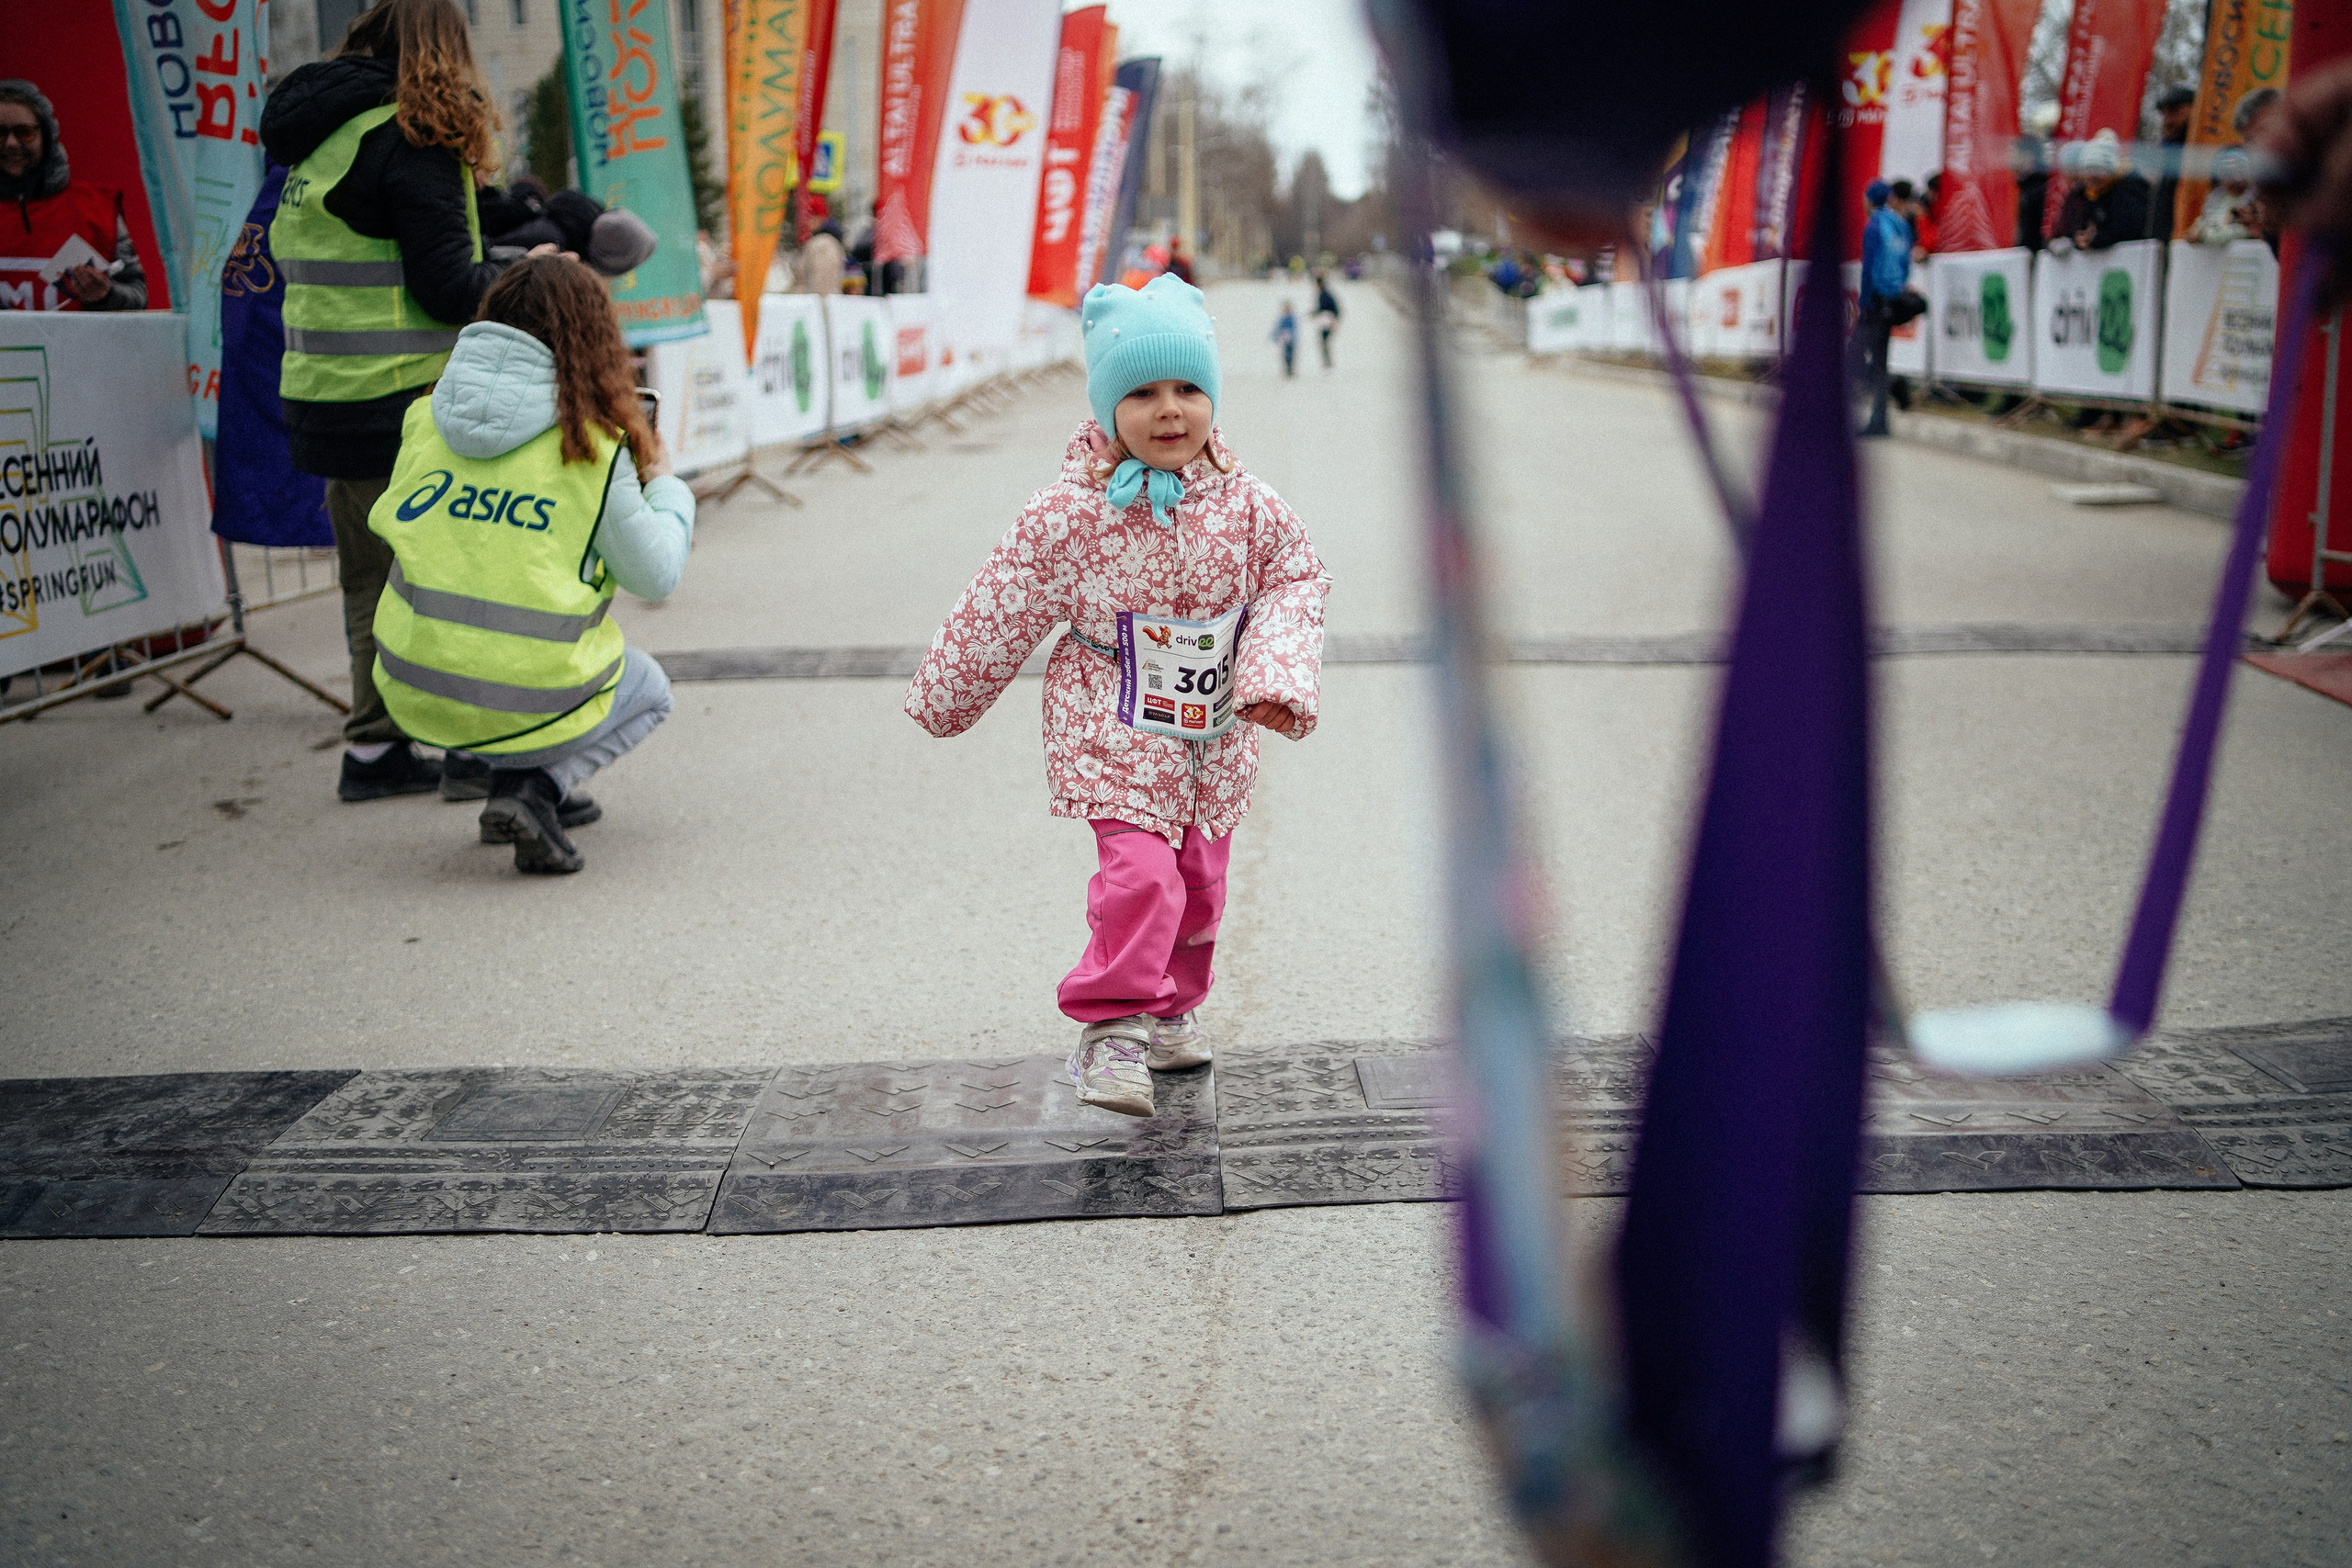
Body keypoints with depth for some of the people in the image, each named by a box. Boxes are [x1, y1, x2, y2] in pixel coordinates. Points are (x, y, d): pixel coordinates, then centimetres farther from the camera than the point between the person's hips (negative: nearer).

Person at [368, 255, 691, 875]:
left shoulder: (427, 418, 1)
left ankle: (543, 786, 26)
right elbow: (656, 575, -4)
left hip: (414, 691, 5)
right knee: (649, 689, 26)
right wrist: (663, 485, 15)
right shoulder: (593, 449, -11)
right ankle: (536, 788, 1)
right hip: (527, 705, -5)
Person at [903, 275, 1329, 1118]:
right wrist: (944, 697, 4)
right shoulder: (1071, 513, -15)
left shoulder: (1247, 504, -7)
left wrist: (1277, 676, -10)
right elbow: (1002, 609, -6)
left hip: (1214, 729, 5)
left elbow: (1295, 580, 5)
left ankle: (1170, 1007, 36)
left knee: (1199, 875, 15)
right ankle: (1113, 1024, -4)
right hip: (1112, 727, -4)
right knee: (1140, 868, -18)